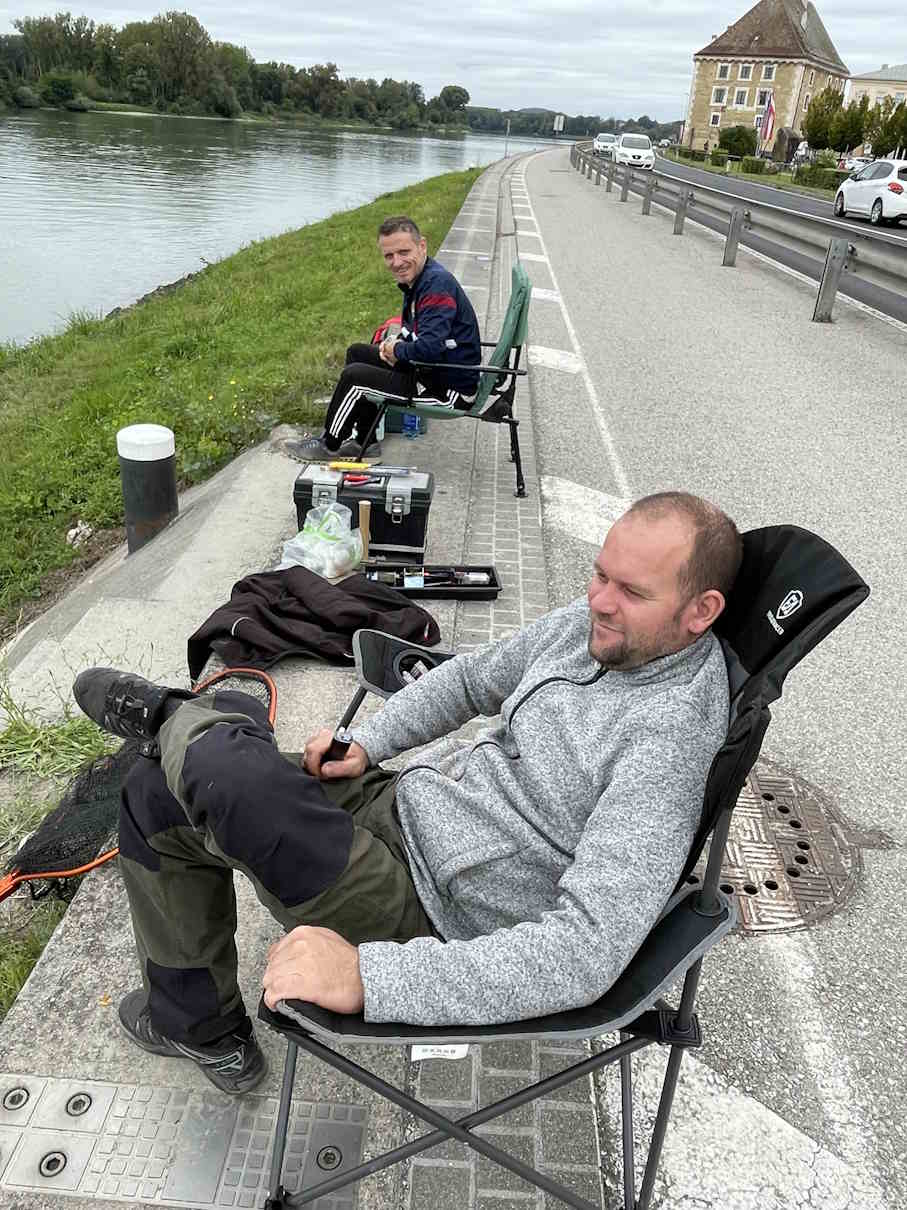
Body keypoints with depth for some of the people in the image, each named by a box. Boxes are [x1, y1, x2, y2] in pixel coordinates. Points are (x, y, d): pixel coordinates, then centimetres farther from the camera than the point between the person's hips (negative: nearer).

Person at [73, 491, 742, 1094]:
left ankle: (171, 715, 12)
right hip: (404, 798, 8)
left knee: (225, 770, -28)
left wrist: (367, 976, -35)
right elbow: (474, 676, 16)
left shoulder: (671, 737, -26)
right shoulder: (596, 623, -1)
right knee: (156, 797, 11)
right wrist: (364, 742, 4)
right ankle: (202, 1028, 28)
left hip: (429, 914, -8)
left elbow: (587, 953, -32)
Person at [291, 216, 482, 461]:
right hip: (433, 369, 10)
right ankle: (365, 441, 23)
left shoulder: (438, 285, -24)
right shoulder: (418, 277, 7)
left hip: (451, 389, -10)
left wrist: (397, 350, -15)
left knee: (353, 376, -12)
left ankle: (329, 446, 11)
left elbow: (430, 347, -35)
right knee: (357, 352, 18)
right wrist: (394, 340, 2)